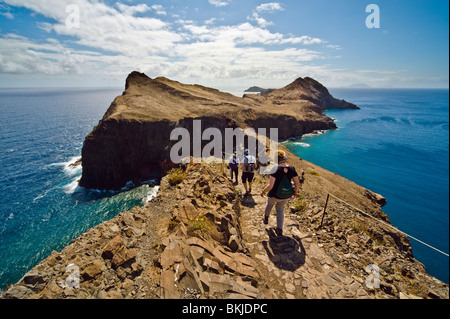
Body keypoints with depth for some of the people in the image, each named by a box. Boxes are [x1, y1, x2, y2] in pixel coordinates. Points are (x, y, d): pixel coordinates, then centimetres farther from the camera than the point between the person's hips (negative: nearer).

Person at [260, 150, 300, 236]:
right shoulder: (292, 169, -11)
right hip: (286, 196, 3)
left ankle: (266, 218, 55)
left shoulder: (275, 170, -25)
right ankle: (279, 230, 30)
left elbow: (270, 186, -28)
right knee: (280, 209, 28)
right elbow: (297, 184, -6)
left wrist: (263, 192, -10)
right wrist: (295, 192, 13)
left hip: (274, 195, -3)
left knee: (269, 203, 32)